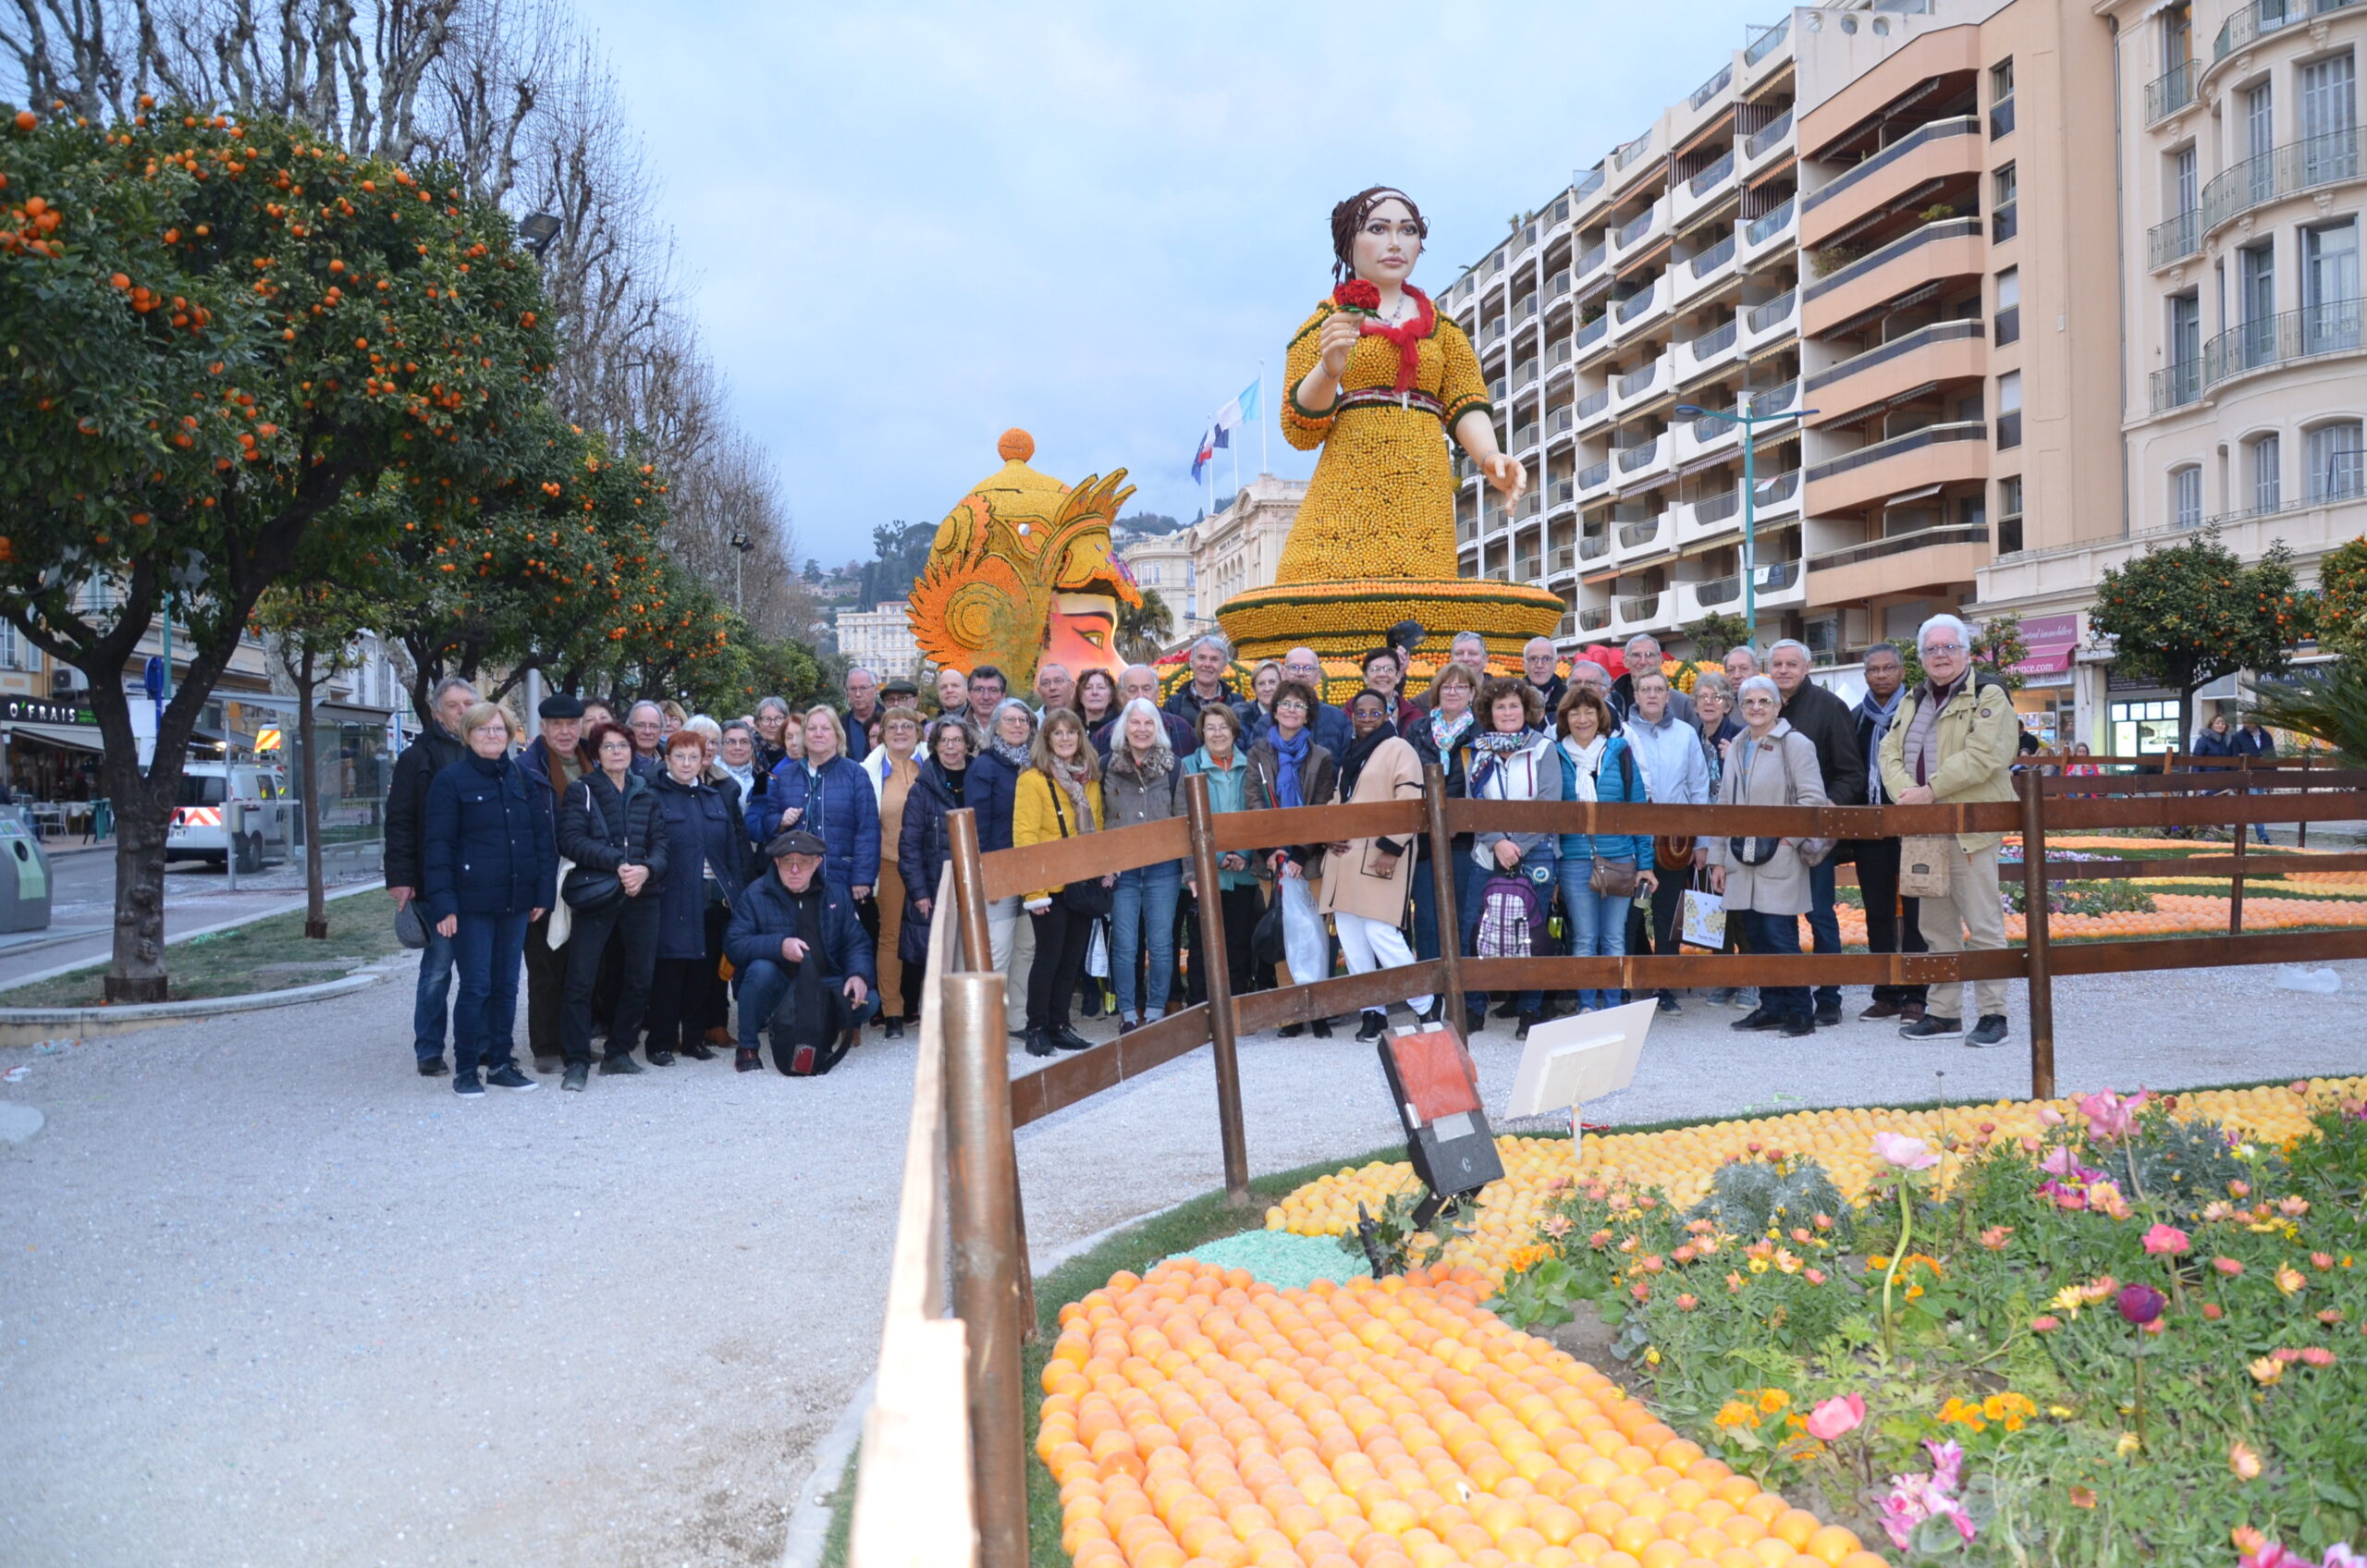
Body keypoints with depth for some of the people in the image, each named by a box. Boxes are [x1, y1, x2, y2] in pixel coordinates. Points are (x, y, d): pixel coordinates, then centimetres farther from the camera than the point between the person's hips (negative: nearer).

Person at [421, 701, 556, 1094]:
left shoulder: (522, 778, 10)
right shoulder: (451, 780, -3)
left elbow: (542, 836, 10)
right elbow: (437, 845, -6)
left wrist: (543, 892, 4)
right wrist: (443, 904, -13)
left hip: (515, 900, 4)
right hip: (472, 901, -4)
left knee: (506, 985, 10)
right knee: (475, 987, -2)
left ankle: (500, 1063, 20)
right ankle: (465, 1070, 9)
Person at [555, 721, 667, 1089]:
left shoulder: (647, 794, 14)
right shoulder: (581, 791, 4)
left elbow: (660, 844, 8)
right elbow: (572, 840, -9)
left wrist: (646, 869, -13)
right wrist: (617, 863, -19)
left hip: (641, 895, 4)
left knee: (639, 979, 6)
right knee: (581, 979, -8)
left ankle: (618, 1052, 19)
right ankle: (577, 1061, -2)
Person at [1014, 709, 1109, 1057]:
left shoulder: (1090, 778, 11)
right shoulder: (1033, 779, -7)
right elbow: (1024, 836, -11)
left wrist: (1105, 870, 4)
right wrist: (1034, 888, -17)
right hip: (1050, 886, -6)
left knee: (1073, 959, 10)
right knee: (1049, 957, -1)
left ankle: (1059, 1026, 21)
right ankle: (1037, 1029, 10)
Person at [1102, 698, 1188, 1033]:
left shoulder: (1173, 766, 4)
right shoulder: (1108, 766, 5)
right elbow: (1099, 820, 8)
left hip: (1163, 869, 0)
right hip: (1121, 869, 0)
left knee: (1161, 943, 3)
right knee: (1124, 945, 1)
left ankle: (1155, 1011, 15)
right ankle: (1128, 1013, 12)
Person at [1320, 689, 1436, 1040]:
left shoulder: (1398, 748, -3)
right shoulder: (1350, 755, 21)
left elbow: (1410, 803, -12)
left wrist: (1392, 847, -18)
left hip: (1380, 856, -8)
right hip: (1345, 856, 8)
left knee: (1380, 932, -14)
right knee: (1350, 938, 4)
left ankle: (1426, 1005, 3)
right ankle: (1371, 1011, 14)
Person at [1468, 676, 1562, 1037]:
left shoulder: (1543, 748, 1)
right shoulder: (1480, 751, 9)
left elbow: (1549, 803, -7)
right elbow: (1474, 804, 3)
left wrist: (1516, 845, -13)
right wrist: (1498, 843, -12)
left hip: (1535, 854, -2)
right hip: (1488, 855, 2)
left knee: (1532, 935, 1)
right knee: (1472, 932, -1)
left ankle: (1529, 1010, 12)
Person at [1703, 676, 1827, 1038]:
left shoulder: (1795, 744, -4)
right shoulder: (1737, 748, 15)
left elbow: (1813, 798, -9)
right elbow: (1724, 804, 16)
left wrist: (1788, 838, -12)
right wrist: (1717, 859, 13)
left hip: (1779, 862, -6)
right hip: (1742, 859, 6)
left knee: (1781, 937, -7)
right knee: (1758, 939, 9)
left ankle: (1800, 1011, 3)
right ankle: (1772, 1007, 17)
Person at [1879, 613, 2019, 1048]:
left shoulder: (1988, 697, -4)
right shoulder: (1914, 701, 18)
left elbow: (1981, 756, -17)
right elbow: (1890, 752, 9)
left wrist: (1929, 790, -20)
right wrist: (1904, 792, -9)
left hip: (1969, 829, -7)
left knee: (1983, 926, -4)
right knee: (1937, 926, 12)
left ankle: (1993, 1014, 4)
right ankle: (1943, 1013, 19)